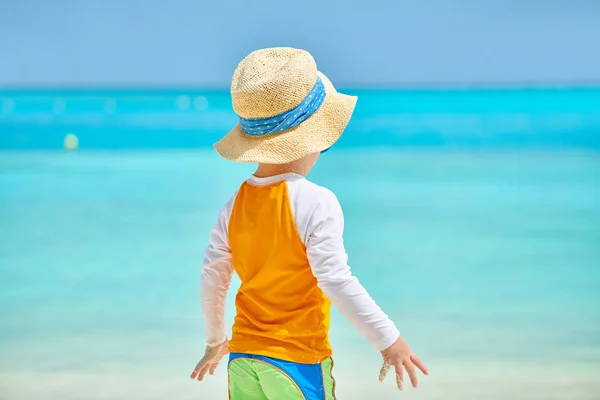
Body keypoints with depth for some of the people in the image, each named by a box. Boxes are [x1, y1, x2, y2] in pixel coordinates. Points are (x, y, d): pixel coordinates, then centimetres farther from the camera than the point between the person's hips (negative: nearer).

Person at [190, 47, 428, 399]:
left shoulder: (237, 203, 2)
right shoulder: (316, 203, -17)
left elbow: (212, 279, 8)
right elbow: (337, 281, -21)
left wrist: (215, 340, 24)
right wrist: (389, 340, -14)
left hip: (243, 358, 6)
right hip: (299, 362, -6)